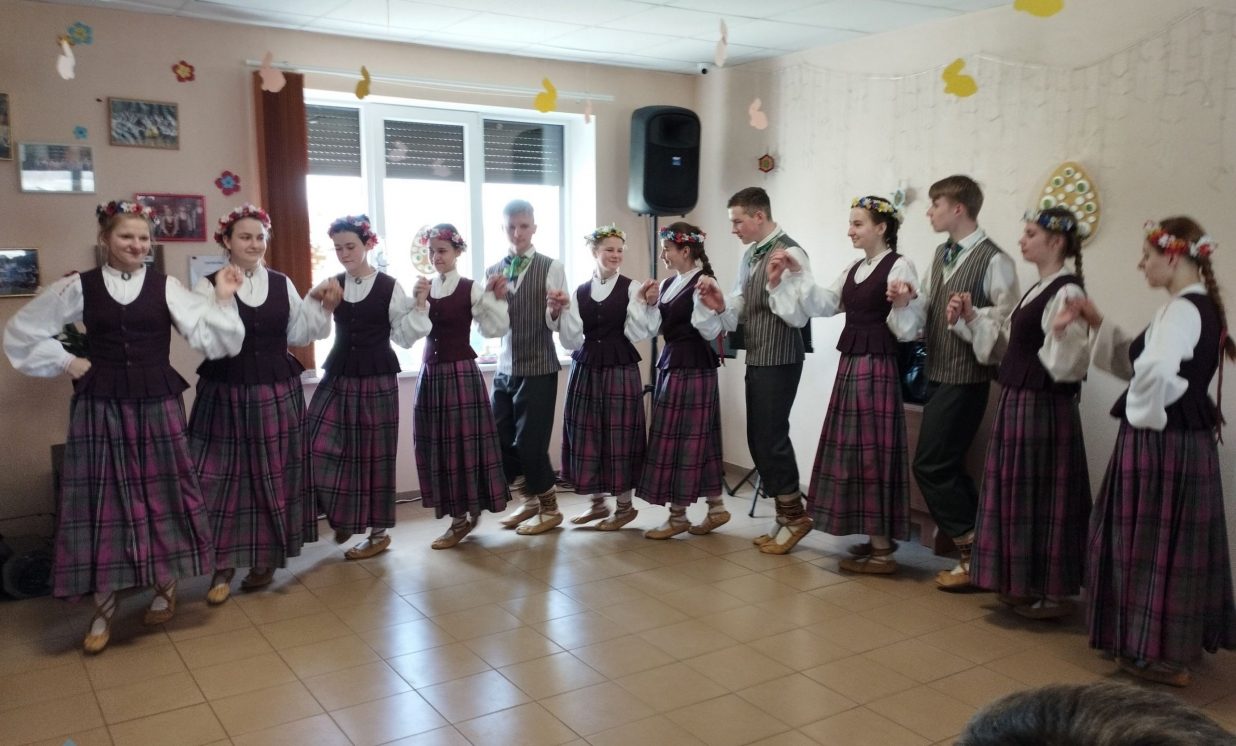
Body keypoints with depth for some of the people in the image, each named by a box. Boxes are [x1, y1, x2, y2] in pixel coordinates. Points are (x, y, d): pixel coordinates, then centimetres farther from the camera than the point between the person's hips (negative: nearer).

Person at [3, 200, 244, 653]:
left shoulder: (165, 287, 2)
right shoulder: (78, 288, 2)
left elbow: (207, 338, -6)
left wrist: (222, 299, -16)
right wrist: (65, 363, 4)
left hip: (157, 403, 0)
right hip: (101, 407, 0)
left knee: (162, 492, 7)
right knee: (103, 498, 4)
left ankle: (165, 585, 26)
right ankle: (104, 606, 16)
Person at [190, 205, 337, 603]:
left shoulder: (282, 284, 6)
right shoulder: (209, 285, -3)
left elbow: (296, 335, 10)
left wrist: (321, 307, -2)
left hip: (277, 392, 3)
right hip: (225, 393, -2)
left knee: (273, 475, 9)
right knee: (223, 476, 0)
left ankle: (266, 559, 24)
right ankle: (223, 566, 13)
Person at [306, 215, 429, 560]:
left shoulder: (389, 286, -4)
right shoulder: (332, 285, 6)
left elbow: (404, 336, -2)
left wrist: (420, 305, -13)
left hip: (377, 379, -3)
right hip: (338, 375, 4)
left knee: (373, 452, 4)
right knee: (318, 446, -7)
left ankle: (378, 532, 18)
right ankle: (341, 515, 16)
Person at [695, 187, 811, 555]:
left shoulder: (789, 253, -13)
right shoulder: (749, 255, 13)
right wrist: (721, 304, -2)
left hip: (779, 359, -9)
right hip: (756, 358, 9)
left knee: (771, 436, -4)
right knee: (758, 438, 12)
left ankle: (793, 515, 13)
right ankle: (787, 513, 24)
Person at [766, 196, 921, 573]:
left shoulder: (899, 267, -9)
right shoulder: (854, 268, 16)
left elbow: (907, 326, -14)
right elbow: (824, 305, 9)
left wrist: (902, 303, -31)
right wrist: (797, 276, 1)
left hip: (877, 367, -8)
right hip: (849, 365, 8)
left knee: (873, 450, -3)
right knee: (854, 450, 11)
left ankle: (882, 550, 6)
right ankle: (877, 538, 22)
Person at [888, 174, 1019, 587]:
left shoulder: (993, 259, -12)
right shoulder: (941, 254, 13)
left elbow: (1010, 317, -17)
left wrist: (971, 316, -33)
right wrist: (909, 299, -2)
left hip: (966, 376, -9)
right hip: (937, 373, 9)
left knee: (930, 464, -8)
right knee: (945, 464, 12)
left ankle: (971, 553, 6)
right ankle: (976, 547, 25)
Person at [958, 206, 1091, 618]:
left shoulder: (1067, 293, -15)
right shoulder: (1036, 290, 14)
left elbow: (1067, 361, -24)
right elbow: (1007, 344, 17)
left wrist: (1063, 330, -41)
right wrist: (971, 318, 9)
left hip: (1044, 406, -9)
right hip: (1018, 401, 9)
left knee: (1041, 496, 0)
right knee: (1016, 494, 15)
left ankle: (1051, 592, 14)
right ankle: (1023, 583, 28)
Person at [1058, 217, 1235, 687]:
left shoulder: (1183, 309, -19)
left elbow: (1155, 371, -37)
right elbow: (1134, 361, 17)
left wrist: (1142, 415, -19)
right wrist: (1097, 323, 10)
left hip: (1162, 443, -9)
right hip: (1184, 441, 9)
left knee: (1156, 544, 2)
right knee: (1172, 544, 18)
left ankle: (1163, 656, 13)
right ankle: (1180, 641, 32)